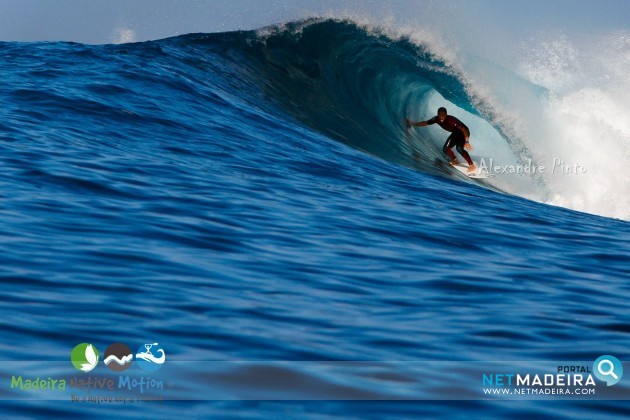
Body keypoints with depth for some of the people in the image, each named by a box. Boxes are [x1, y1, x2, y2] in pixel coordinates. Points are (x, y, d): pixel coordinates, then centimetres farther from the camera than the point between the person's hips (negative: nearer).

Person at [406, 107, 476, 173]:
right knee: (445, 149, 6)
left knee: (459, 148, -29)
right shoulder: (437, 119, -18)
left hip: (463, 132, -7)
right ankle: (455, 161, 32)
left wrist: (467, 142, -47)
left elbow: (464, 129, -38)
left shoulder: (451, 120, -37)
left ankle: (472, 165, -24)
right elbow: (425, 123, -3)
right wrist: (412, 124, 0)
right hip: (455, 133, 7)